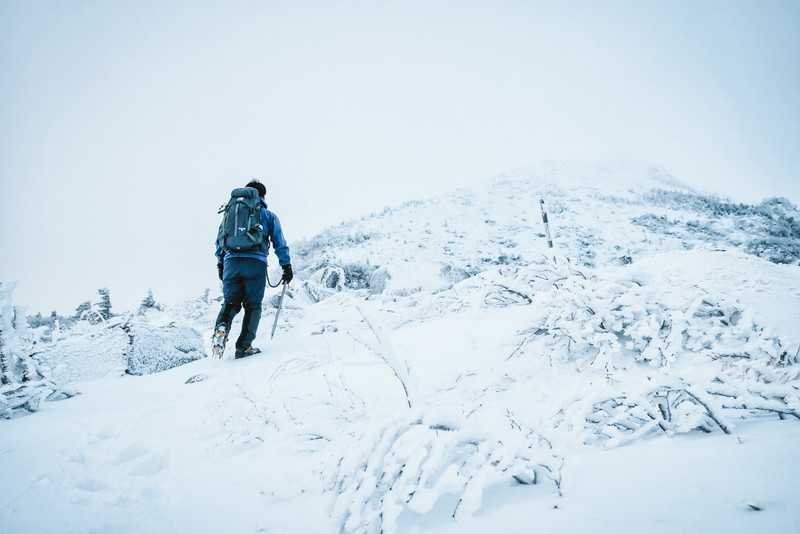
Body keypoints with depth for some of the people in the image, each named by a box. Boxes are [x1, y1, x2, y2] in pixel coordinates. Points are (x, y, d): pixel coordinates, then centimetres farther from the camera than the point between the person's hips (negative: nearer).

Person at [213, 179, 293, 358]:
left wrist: (221, 264, 28)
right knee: (252, 305, 6)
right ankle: (244, 347, -1)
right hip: (255, 263, -3)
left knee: (231, 301, 15)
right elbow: (279, 243, 7)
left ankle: (222, 326, -16)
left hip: (231, 261, 3)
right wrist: (287, 266, 11)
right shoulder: (268, 215, 12)